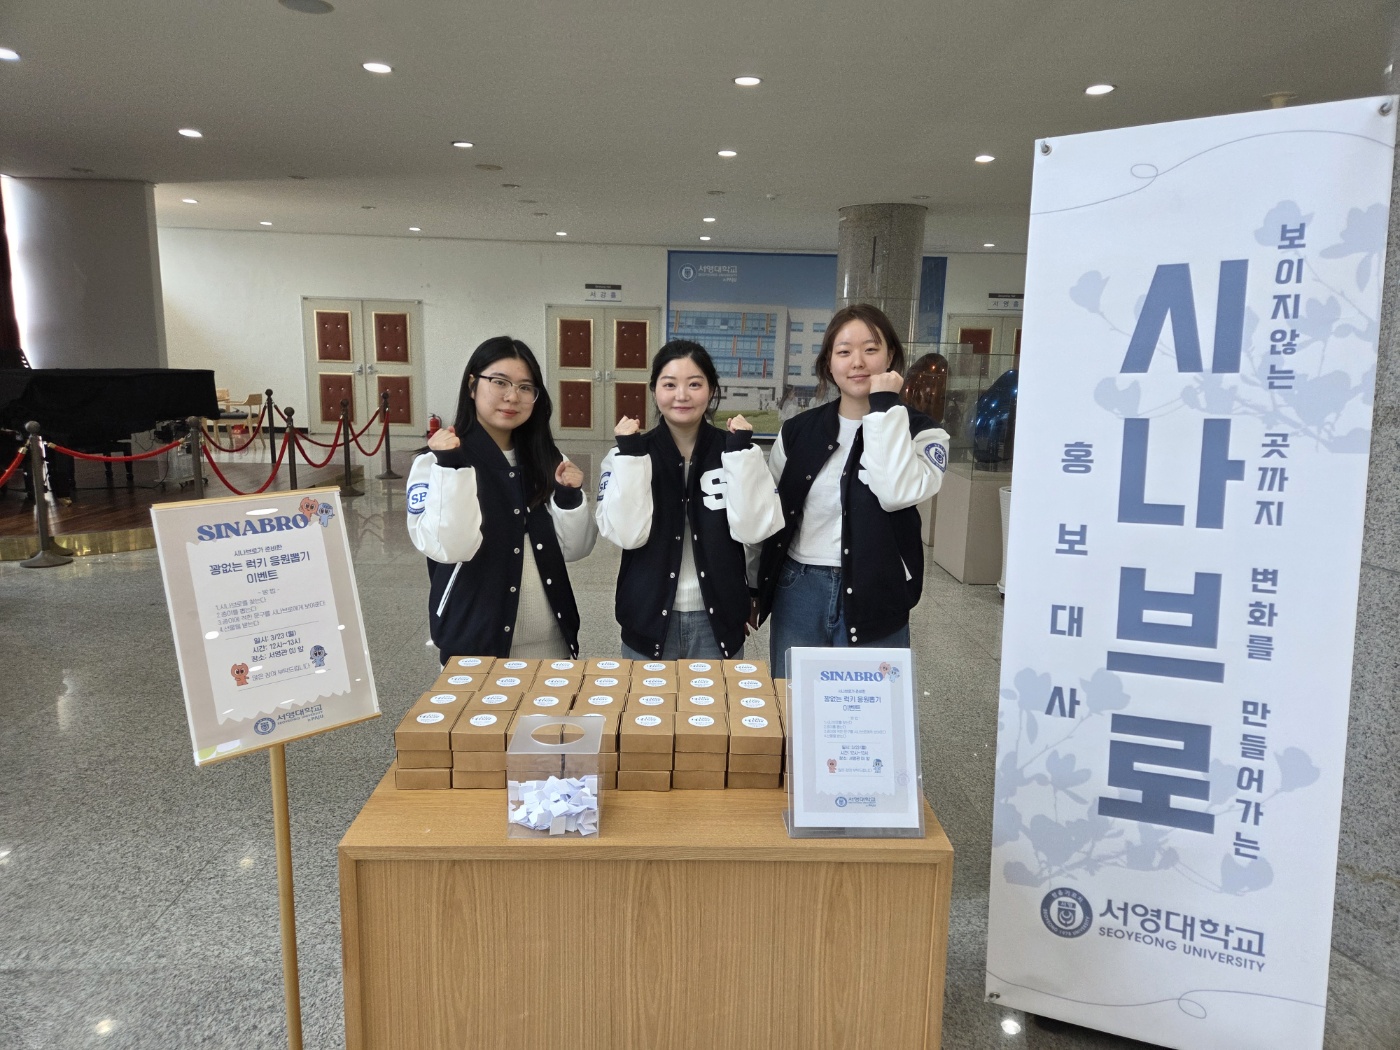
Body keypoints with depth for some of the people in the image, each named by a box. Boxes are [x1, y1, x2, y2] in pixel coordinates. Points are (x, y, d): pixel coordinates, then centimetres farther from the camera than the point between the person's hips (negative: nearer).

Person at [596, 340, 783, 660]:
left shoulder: (733, 450, -1)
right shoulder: (628, 454, -3)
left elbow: (753, 529, -14)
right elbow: (627, 533, -16)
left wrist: (741, 450, -18)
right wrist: (630, 454, -20)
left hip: (718, 620, 1)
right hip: (650, 619, 0)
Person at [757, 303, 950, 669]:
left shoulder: (918, 431, -3)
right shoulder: (798, 430, 4)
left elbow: (898, 493, -23)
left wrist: (885, 407, -18)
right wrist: (756, 589, 12)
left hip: (875, 598, -2)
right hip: (798, 593, 2)